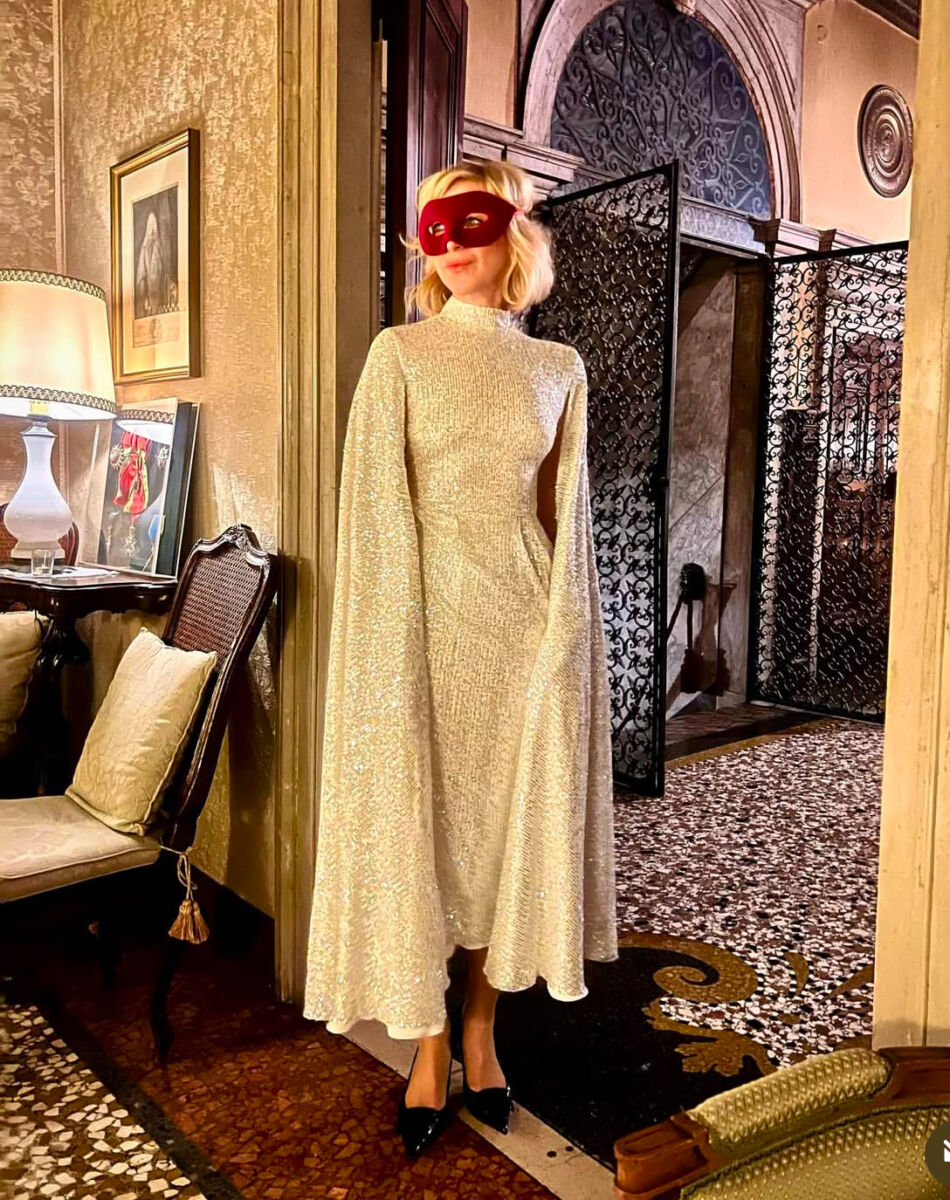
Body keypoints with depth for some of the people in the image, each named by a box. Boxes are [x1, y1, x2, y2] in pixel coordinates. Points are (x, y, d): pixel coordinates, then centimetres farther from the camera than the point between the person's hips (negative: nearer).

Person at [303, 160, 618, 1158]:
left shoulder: (558, 368, 10)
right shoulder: (399, 354, 2)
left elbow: (566, 513, 9)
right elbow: (377, 505, -5)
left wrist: (561, 632, 0)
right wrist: (402, 640, -12)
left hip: (525, 625, 3)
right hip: (425, 618, -2)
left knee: (512, 821, 8)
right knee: (418, 824, 3)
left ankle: (480, 1032, 27)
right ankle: (428, 1050, 20)